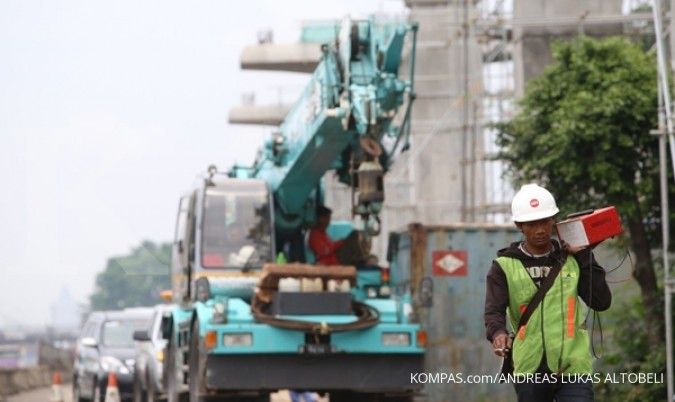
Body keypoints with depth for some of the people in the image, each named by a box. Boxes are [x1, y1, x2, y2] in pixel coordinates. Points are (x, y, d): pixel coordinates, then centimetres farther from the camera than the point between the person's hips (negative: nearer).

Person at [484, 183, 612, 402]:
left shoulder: (572, 260, 10)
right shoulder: (505, 266, 4)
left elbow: (601, 302, 1)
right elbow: (494, 310, -8)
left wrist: (584, 255, -1)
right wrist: (498, 333, -31)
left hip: (573, 367, 0)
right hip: (529, 369, 0)